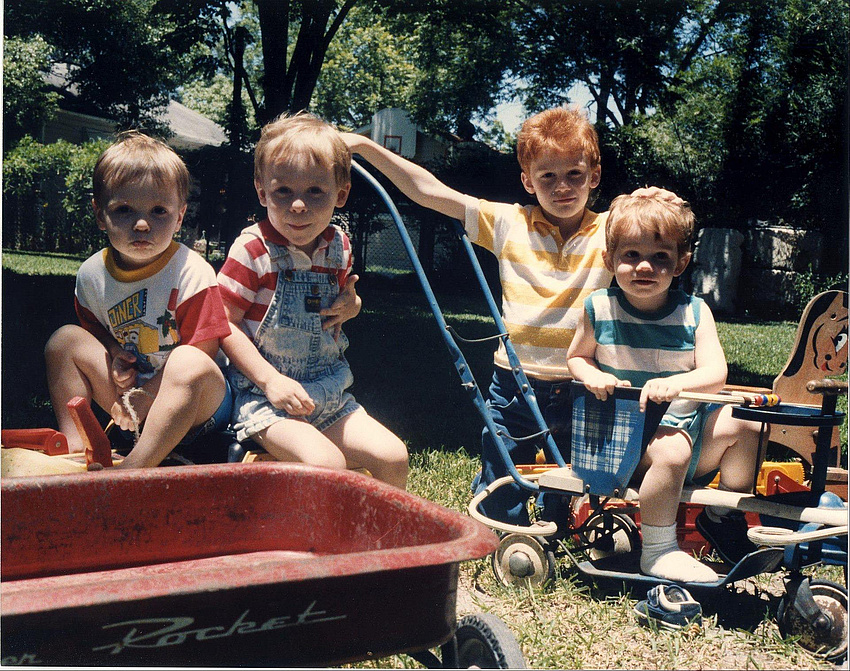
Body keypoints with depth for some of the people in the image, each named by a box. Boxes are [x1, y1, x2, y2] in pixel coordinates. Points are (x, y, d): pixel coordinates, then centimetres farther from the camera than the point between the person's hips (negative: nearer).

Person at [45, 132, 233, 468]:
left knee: (189, 363, -37)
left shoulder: (192, 273, -17)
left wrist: (149, 393, -19)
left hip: (198, 407, -5)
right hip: (130, 392, 6)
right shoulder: (92, 273, 0)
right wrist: (113, 355, -6)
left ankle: (130, 472, -38)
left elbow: (203, 349, -17)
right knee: (66, 339, -1)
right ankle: (74, 447, -6)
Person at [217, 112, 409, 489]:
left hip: (329, 397, 6)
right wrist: (271, 380, -19)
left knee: (392, 456, -2)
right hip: (264, 397, -5)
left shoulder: (339, 246, 5)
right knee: (326, 463, -28)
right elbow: (223, 324, -12)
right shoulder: (253, 250, -12)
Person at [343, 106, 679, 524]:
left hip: (579, 390, 0)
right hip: (515, 387, 0)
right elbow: (428, 191, -4)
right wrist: (365, 146, -8)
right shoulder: (509, 225, -2)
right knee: (501, 507, 10)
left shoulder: (610, 231, -1)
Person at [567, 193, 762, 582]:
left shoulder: (694, 312, -2)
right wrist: (593, 376, -14)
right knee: (672, 449, -33)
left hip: (687, 424, 4)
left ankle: (724, 515, 6)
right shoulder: (599, 308, -3)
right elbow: (576, 357, 10)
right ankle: (657, 552, -16)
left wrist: (675, 384, -32)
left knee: (742, 422, -18)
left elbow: (716, 374, -11)